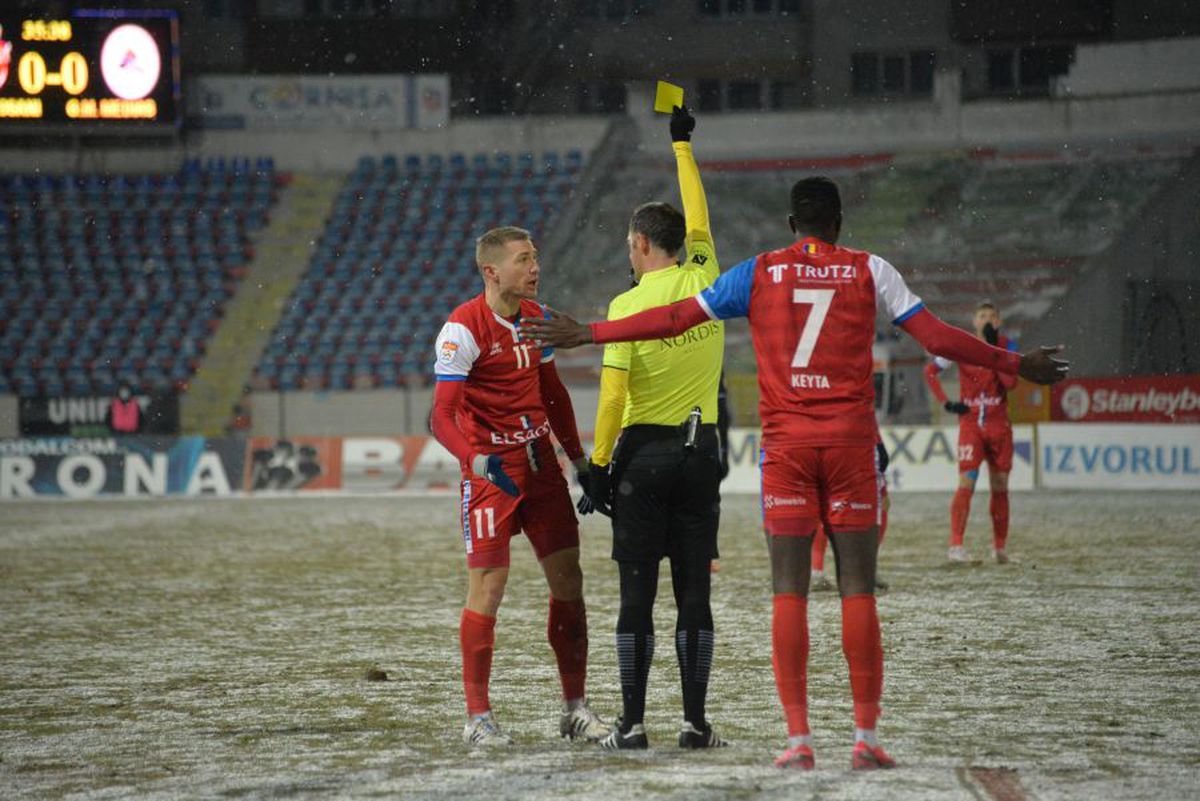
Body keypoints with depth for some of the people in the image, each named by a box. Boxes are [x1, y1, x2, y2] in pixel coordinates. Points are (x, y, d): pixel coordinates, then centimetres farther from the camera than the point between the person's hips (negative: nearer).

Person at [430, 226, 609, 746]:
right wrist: (476, 459, -35)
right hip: (491, 469, -7)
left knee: (568, 580, 6)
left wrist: (578, 458, 19)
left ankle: (575, 708, 16)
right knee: (487, 587, -6)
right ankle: (478, 718, 2)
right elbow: (443, 416, -18)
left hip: (539, 462, 7)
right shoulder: (464, 328, -14)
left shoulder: (536, 317, 8)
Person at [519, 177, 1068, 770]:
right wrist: (1016, 365, 16)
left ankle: (798, 739, -5)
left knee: (789, 592, 0)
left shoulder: (759, 273, 6)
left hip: (785, 443, 0)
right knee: (858, 588, 1)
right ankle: (866, 737, -2)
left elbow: (673, 319, 6)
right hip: (851, 438, 0)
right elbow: (936, 337, 5)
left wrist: (585, 334, 14)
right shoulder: (869, 271, 6)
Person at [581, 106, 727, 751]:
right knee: (694, 593, 5)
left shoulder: (628, 305, -8)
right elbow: (697, 220, 21)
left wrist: (599, 467, -4)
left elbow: (612, 396, -12)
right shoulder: (705, 281, 2)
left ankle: (632, 722, -2)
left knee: (637, 594, -1)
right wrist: (682, 144, 31)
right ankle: (695, 721, 3)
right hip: (700, 450, 3)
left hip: (643, 452, -3)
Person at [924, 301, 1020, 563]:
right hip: (970, 423, -2)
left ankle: (1000, 547, 20)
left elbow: (1011, 382, -15)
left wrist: (994, 348, -18)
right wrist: (946, 403, -6)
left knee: (1000, 486, 9)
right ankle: (956, 546, -20)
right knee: (967, 481, -15)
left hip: (999, 425, 3)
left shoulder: (1007, 346, -1)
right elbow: (930, 371, 4)